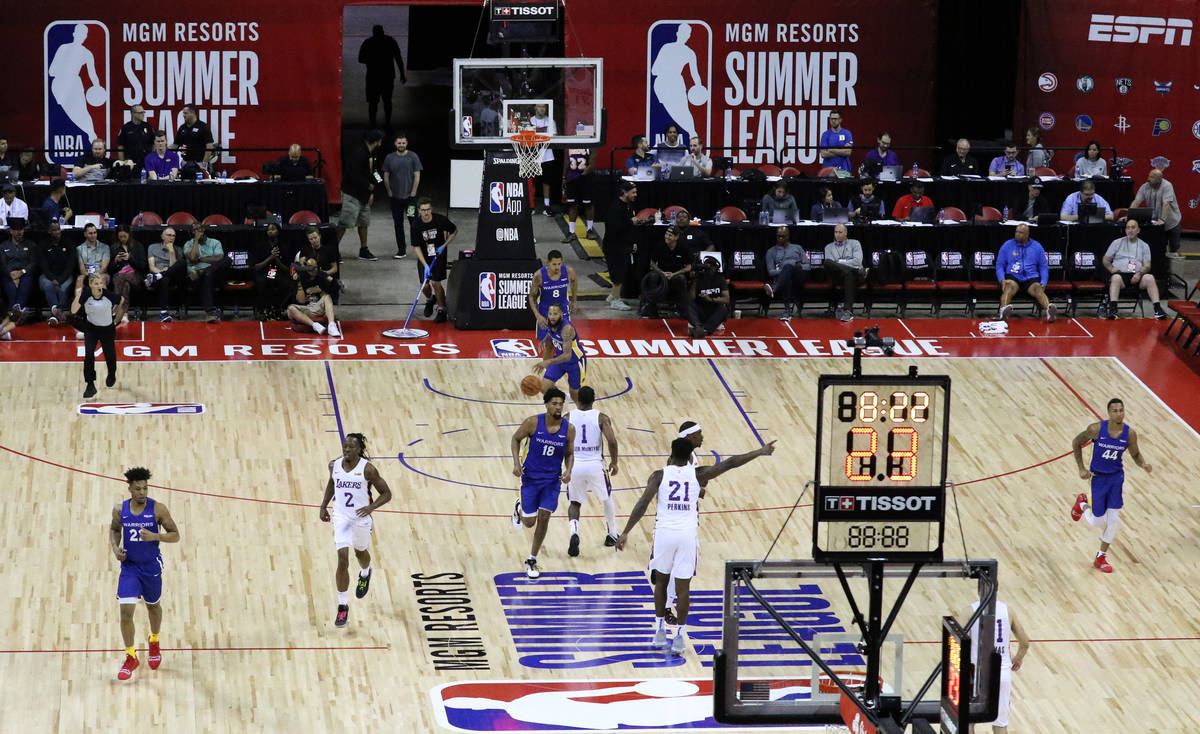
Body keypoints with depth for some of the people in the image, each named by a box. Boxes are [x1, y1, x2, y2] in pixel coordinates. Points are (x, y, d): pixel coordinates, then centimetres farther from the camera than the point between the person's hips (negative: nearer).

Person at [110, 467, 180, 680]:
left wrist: (154, 536, -27)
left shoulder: (158, 509, -14)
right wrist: (115, 547, -6)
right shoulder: (120, 510, -7)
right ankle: (131, 657, 6)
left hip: (152, 566, -1)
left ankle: (154, 643, 48)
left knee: (153, 606, 19)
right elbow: (114, 529, 13)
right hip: (129, 566, 1)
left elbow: (175, 535, -9)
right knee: (126, 611, -9)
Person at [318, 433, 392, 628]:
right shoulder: (334, 465, -6)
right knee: (342, 559, -11)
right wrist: (323, 506, 11)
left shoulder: (367, 469, -18)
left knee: (360, 552, 24)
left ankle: (365, 574, 63)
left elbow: (386, 493, -13)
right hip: (341, 517, 1)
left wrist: (371, 507, -29)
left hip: (362, 518, -1)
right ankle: (343, 606, -3)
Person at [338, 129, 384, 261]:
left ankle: (364, 251, 22)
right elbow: (354, 175, -26)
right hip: (352, 194, -10)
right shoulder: (358, 152, -20)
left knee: (364, 223, 14)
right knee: (344, 223, -9)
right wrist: (369, 186, -14)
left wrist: (371, 192, 7)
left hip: (363, 194, 10)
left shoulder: (370, 154, 11)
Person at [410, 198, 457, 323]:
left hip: (439, 255, -2)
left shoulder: (440, 220, -18)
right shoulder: (416, 225, -16)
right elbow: (416, 247, -14)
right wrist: (425, 265, -22)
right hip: (424, 257, 2)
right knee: (424, 285, -1)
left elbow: (454, 231, 1)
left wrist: (444, 246, -8)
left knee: (435, 282, -13)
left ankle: (442, 310, 2)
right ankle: (429, 299, 34)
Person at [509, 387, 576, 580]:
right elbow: (516, 438, 0)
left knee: (544, 518, -5)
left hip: (552, 480, 2)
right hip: (531, 477, -2)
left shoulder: (568, 429, -9)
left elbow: (569, 454, 6)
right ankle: (519, 509, 39)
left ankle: (532, 560, 12)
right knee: (529, 522, 0)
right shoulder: (533, 423, -15)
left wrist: (568, 471, -13)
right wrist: (516, 463, -13)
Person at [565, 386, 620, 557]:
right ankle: (612, 535, 35)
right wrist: (614, 462, 2)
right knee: (607, 498, 26)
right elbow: (612, 441, -13)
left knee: (574, 503, 17)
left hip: (574, 465, 1)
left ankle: (574, 532, -12)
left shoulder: (568, 418, 2)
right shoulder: (602, 418, -2)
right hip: (595, 465, -1)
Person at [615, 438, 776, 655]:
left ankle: (660, 630, 21)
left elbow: (642, 504, -7)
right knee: (683, 586, 6)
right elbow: (730, 463, 5)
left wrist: (626, 532, -7)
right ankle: (679, 634, 4)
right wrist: (761, 452, 13)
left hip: (664, 532, 0)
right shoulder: (698, 474, 4)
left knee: (661, 580, 19)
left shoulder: (659, 475, 2)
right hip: (687, 534, 0)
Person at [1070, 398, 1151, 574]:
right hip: (1098, 478, -2)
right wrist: (1081, 469, -8)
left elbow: (1135, 454, 5)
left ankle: (1101, 557, 17)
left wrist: (1143, 464, -17)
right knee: (1098, 522, 2)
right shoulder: (1096, 429, -19)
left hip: (1117, 478, 2)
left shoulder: (1130, 433, -11)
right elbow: (1076, 443, -4)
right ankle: (1083, 504, 37)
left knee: (1114, 519, -1)